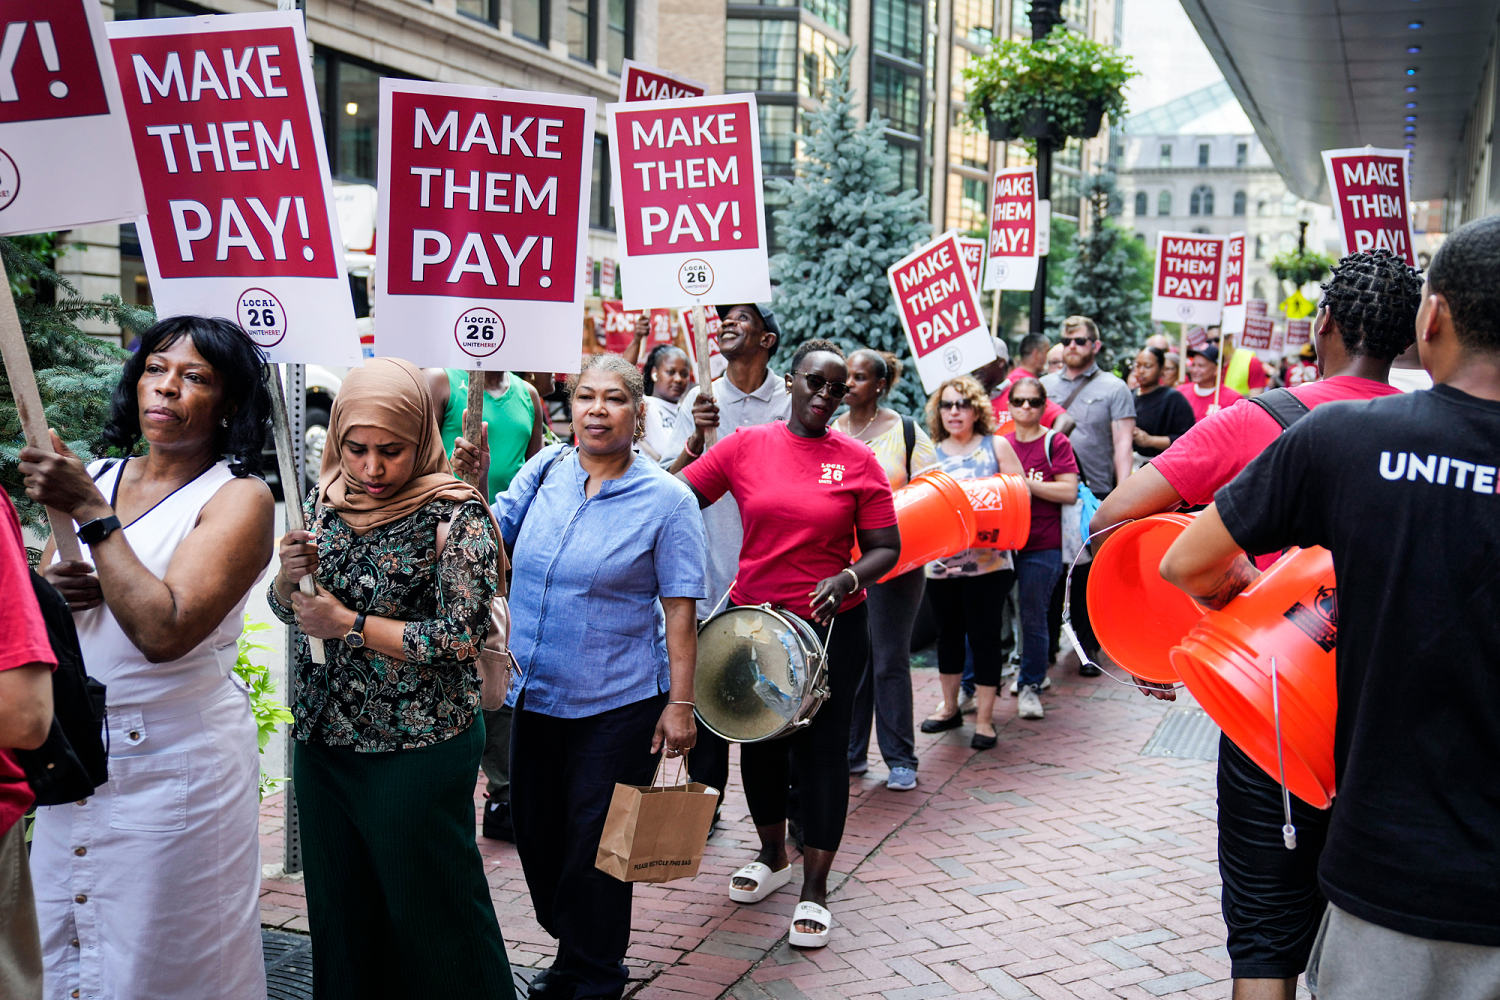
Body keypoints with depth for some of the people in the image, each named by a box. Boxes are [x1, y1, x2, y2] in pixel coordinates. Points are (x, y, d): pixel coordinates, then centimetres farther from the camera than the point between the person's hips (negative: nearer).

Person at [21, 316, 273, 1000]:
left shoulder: (239, 499, -11)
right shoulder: (93, 478, 8)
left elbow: (165, 632, -24)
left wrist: (91, 514, -22)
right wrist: (46, 588, -9)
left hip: (172, 758, -6)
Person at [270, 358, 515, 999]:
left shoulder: (454, 515, -14)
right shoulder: (326, 500, 3)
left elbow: (460, 635, -20)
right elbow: (284, 609, 13)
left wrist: (347, 623, -17)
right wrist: (289, 577, -10)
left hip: (416, 751, -6)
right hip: (323, 741, 6)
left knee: (429, 911, 7)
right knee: (337, 908, 19)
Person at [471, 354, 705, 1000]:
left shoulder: (667, 500, -8)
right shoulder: (546, 469, 3)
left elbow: (679, 610, -9)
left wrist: (680, 704, -12)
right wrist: (469, 484, -16)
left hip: (616, 705, -5)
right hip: (535, 695, 5)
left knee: (595, 847, 6)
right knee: (537, 832, 17)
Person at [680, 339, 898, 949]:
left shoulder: (858, 461, -3)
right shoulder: (745, 447, 0)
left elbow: (885, 549, -2)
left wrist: (847, 579, -19)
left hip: (831, 626, -2)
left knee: (822, 749, 3)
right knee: (760, 742, 16)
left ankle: (814, 888, 17)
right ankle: (773, 856, 40)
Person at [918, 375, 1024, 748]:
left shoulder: (997, 446, 4)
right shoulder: (931, 453, 9)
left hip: (987, 559, -3)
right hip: (942, 560, 3)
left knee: (982, 633, -2)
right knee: (949, 631, 14)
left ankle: (984, 717, 10)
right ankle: (949, 706, 30)